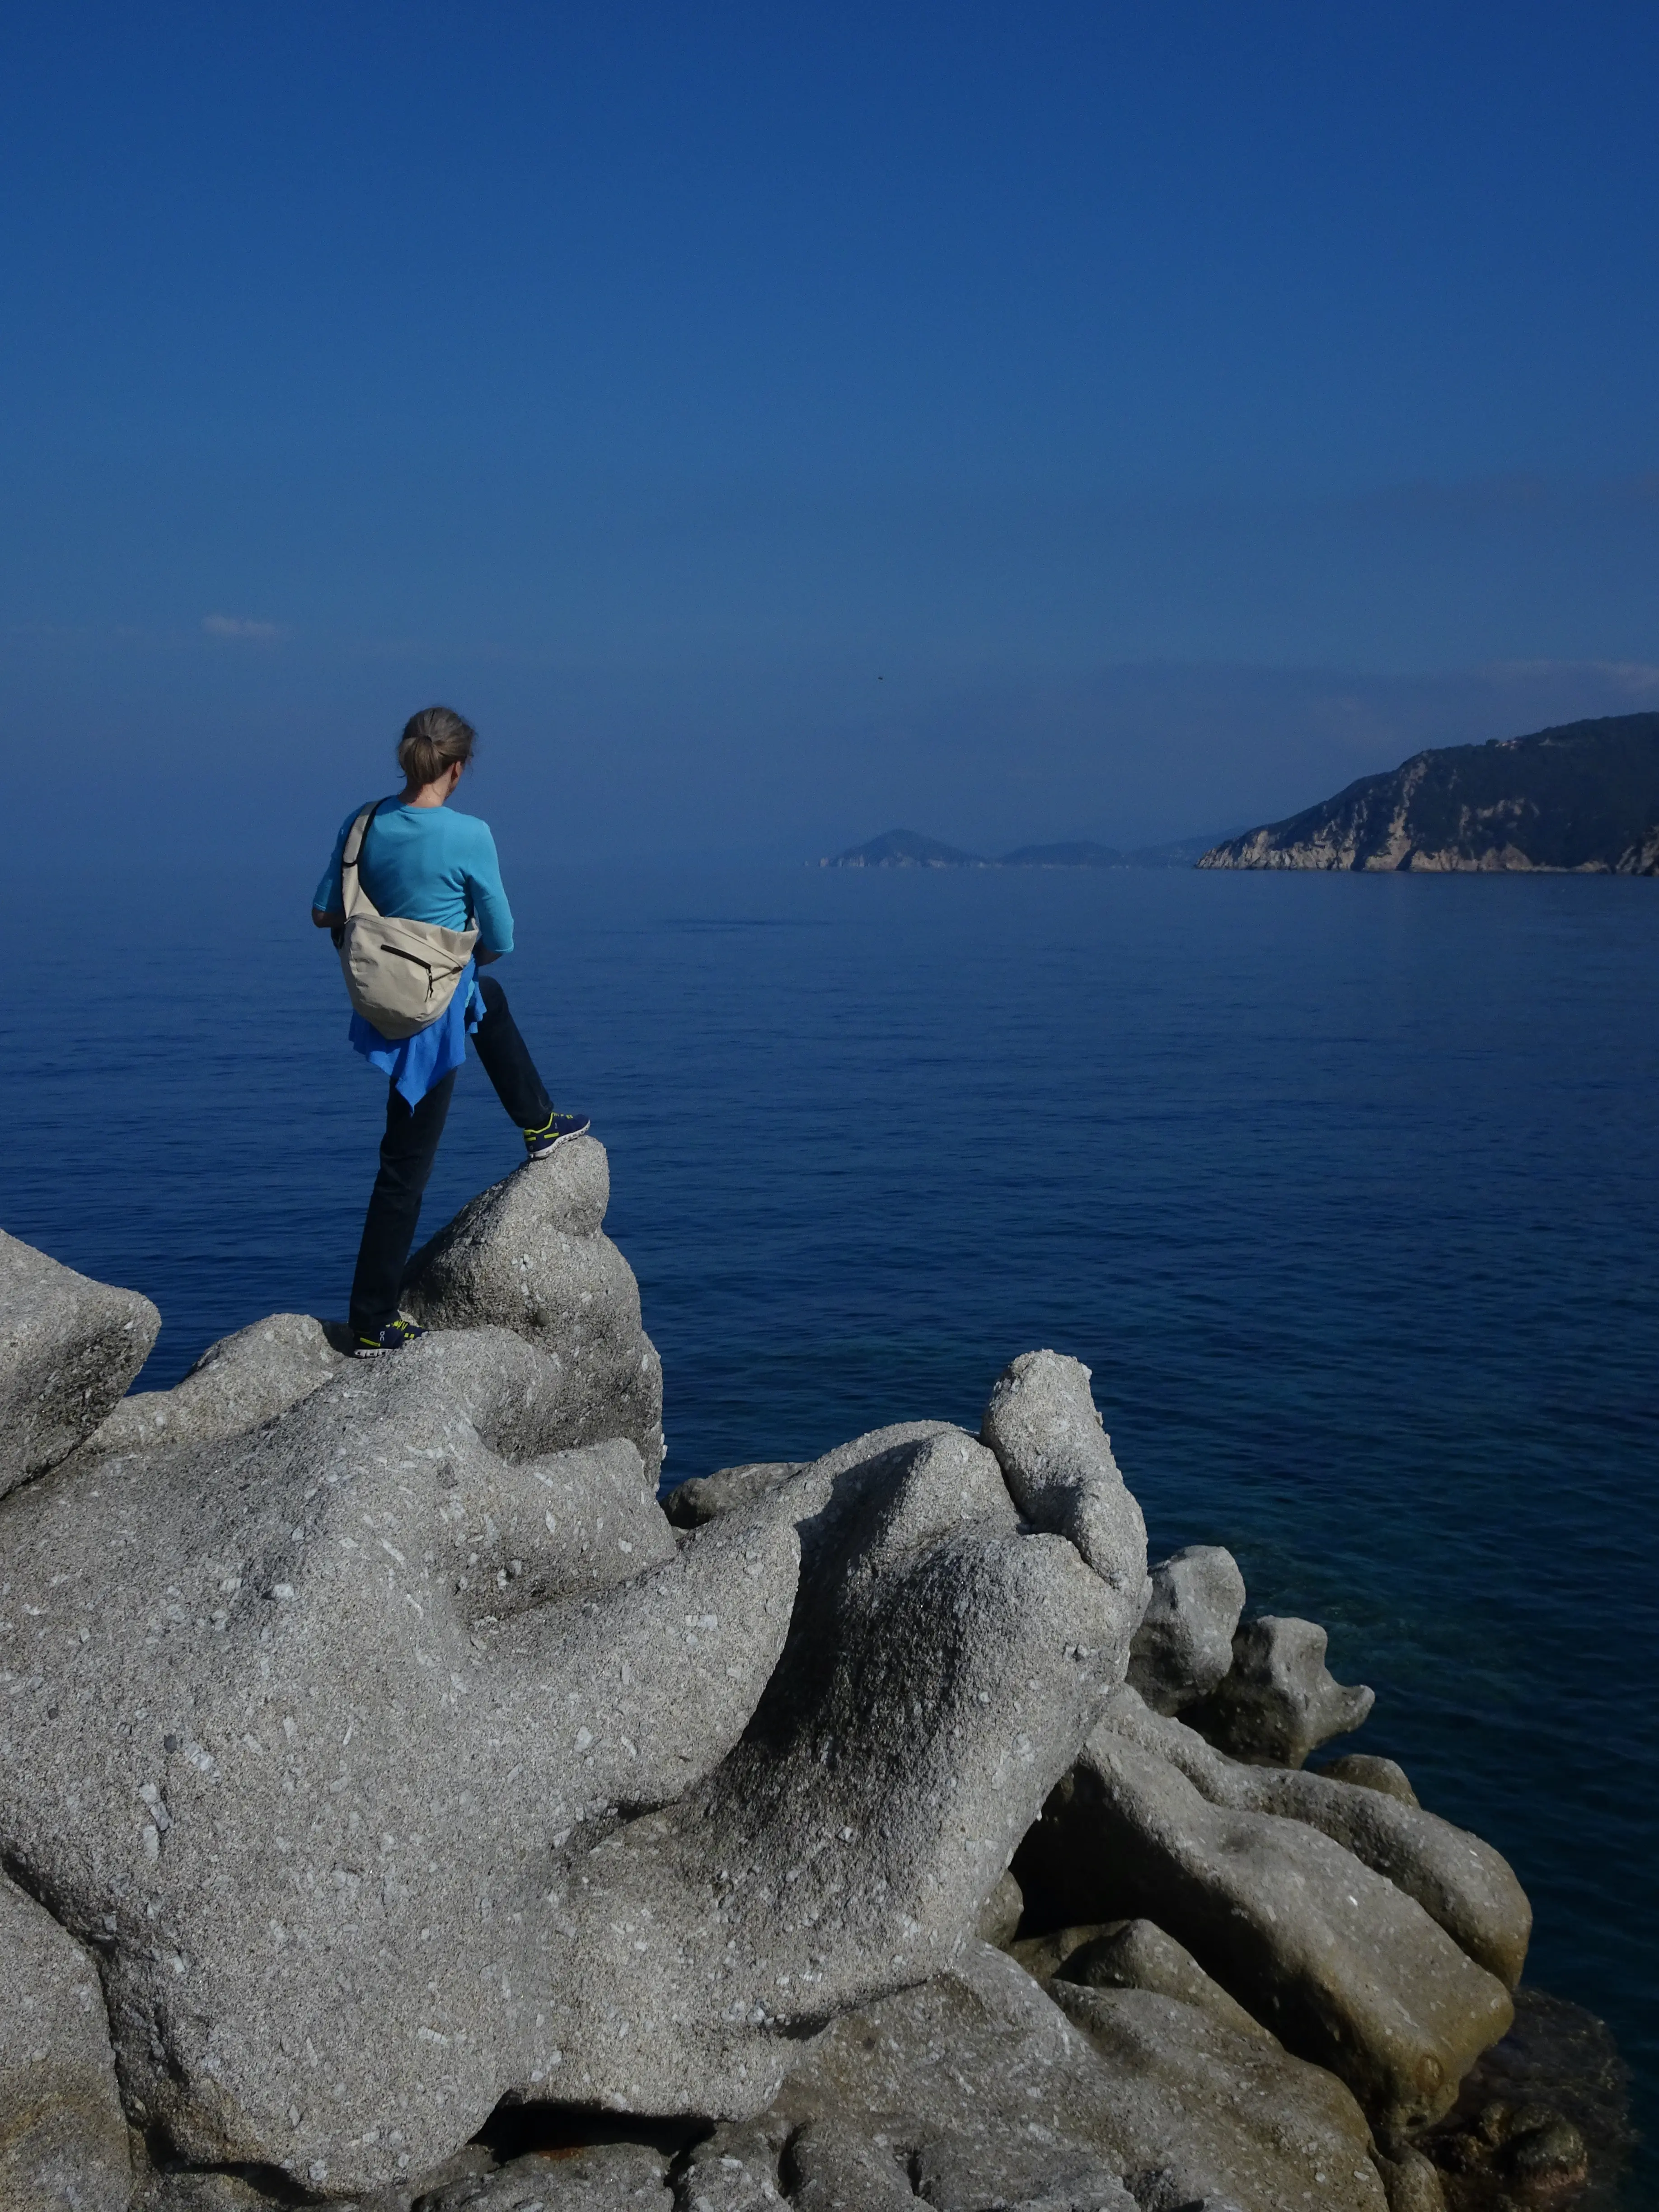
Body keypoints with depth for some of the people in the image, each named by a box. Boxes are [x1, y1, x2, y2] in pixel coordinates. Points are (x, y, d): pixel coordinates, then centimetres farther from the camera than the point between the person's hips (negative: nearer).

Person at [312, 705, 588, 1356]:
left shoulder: (364, 823, -5)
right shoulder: (469, 836, -20)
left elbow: (325, 913, 2)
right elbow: (500, 942, -10)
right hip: (432, 1014, -6)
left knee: (490, 1002, 36)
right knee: (404, 1169, 3)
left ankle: (540, 1126, 53)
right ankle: (372, 1324, 11)